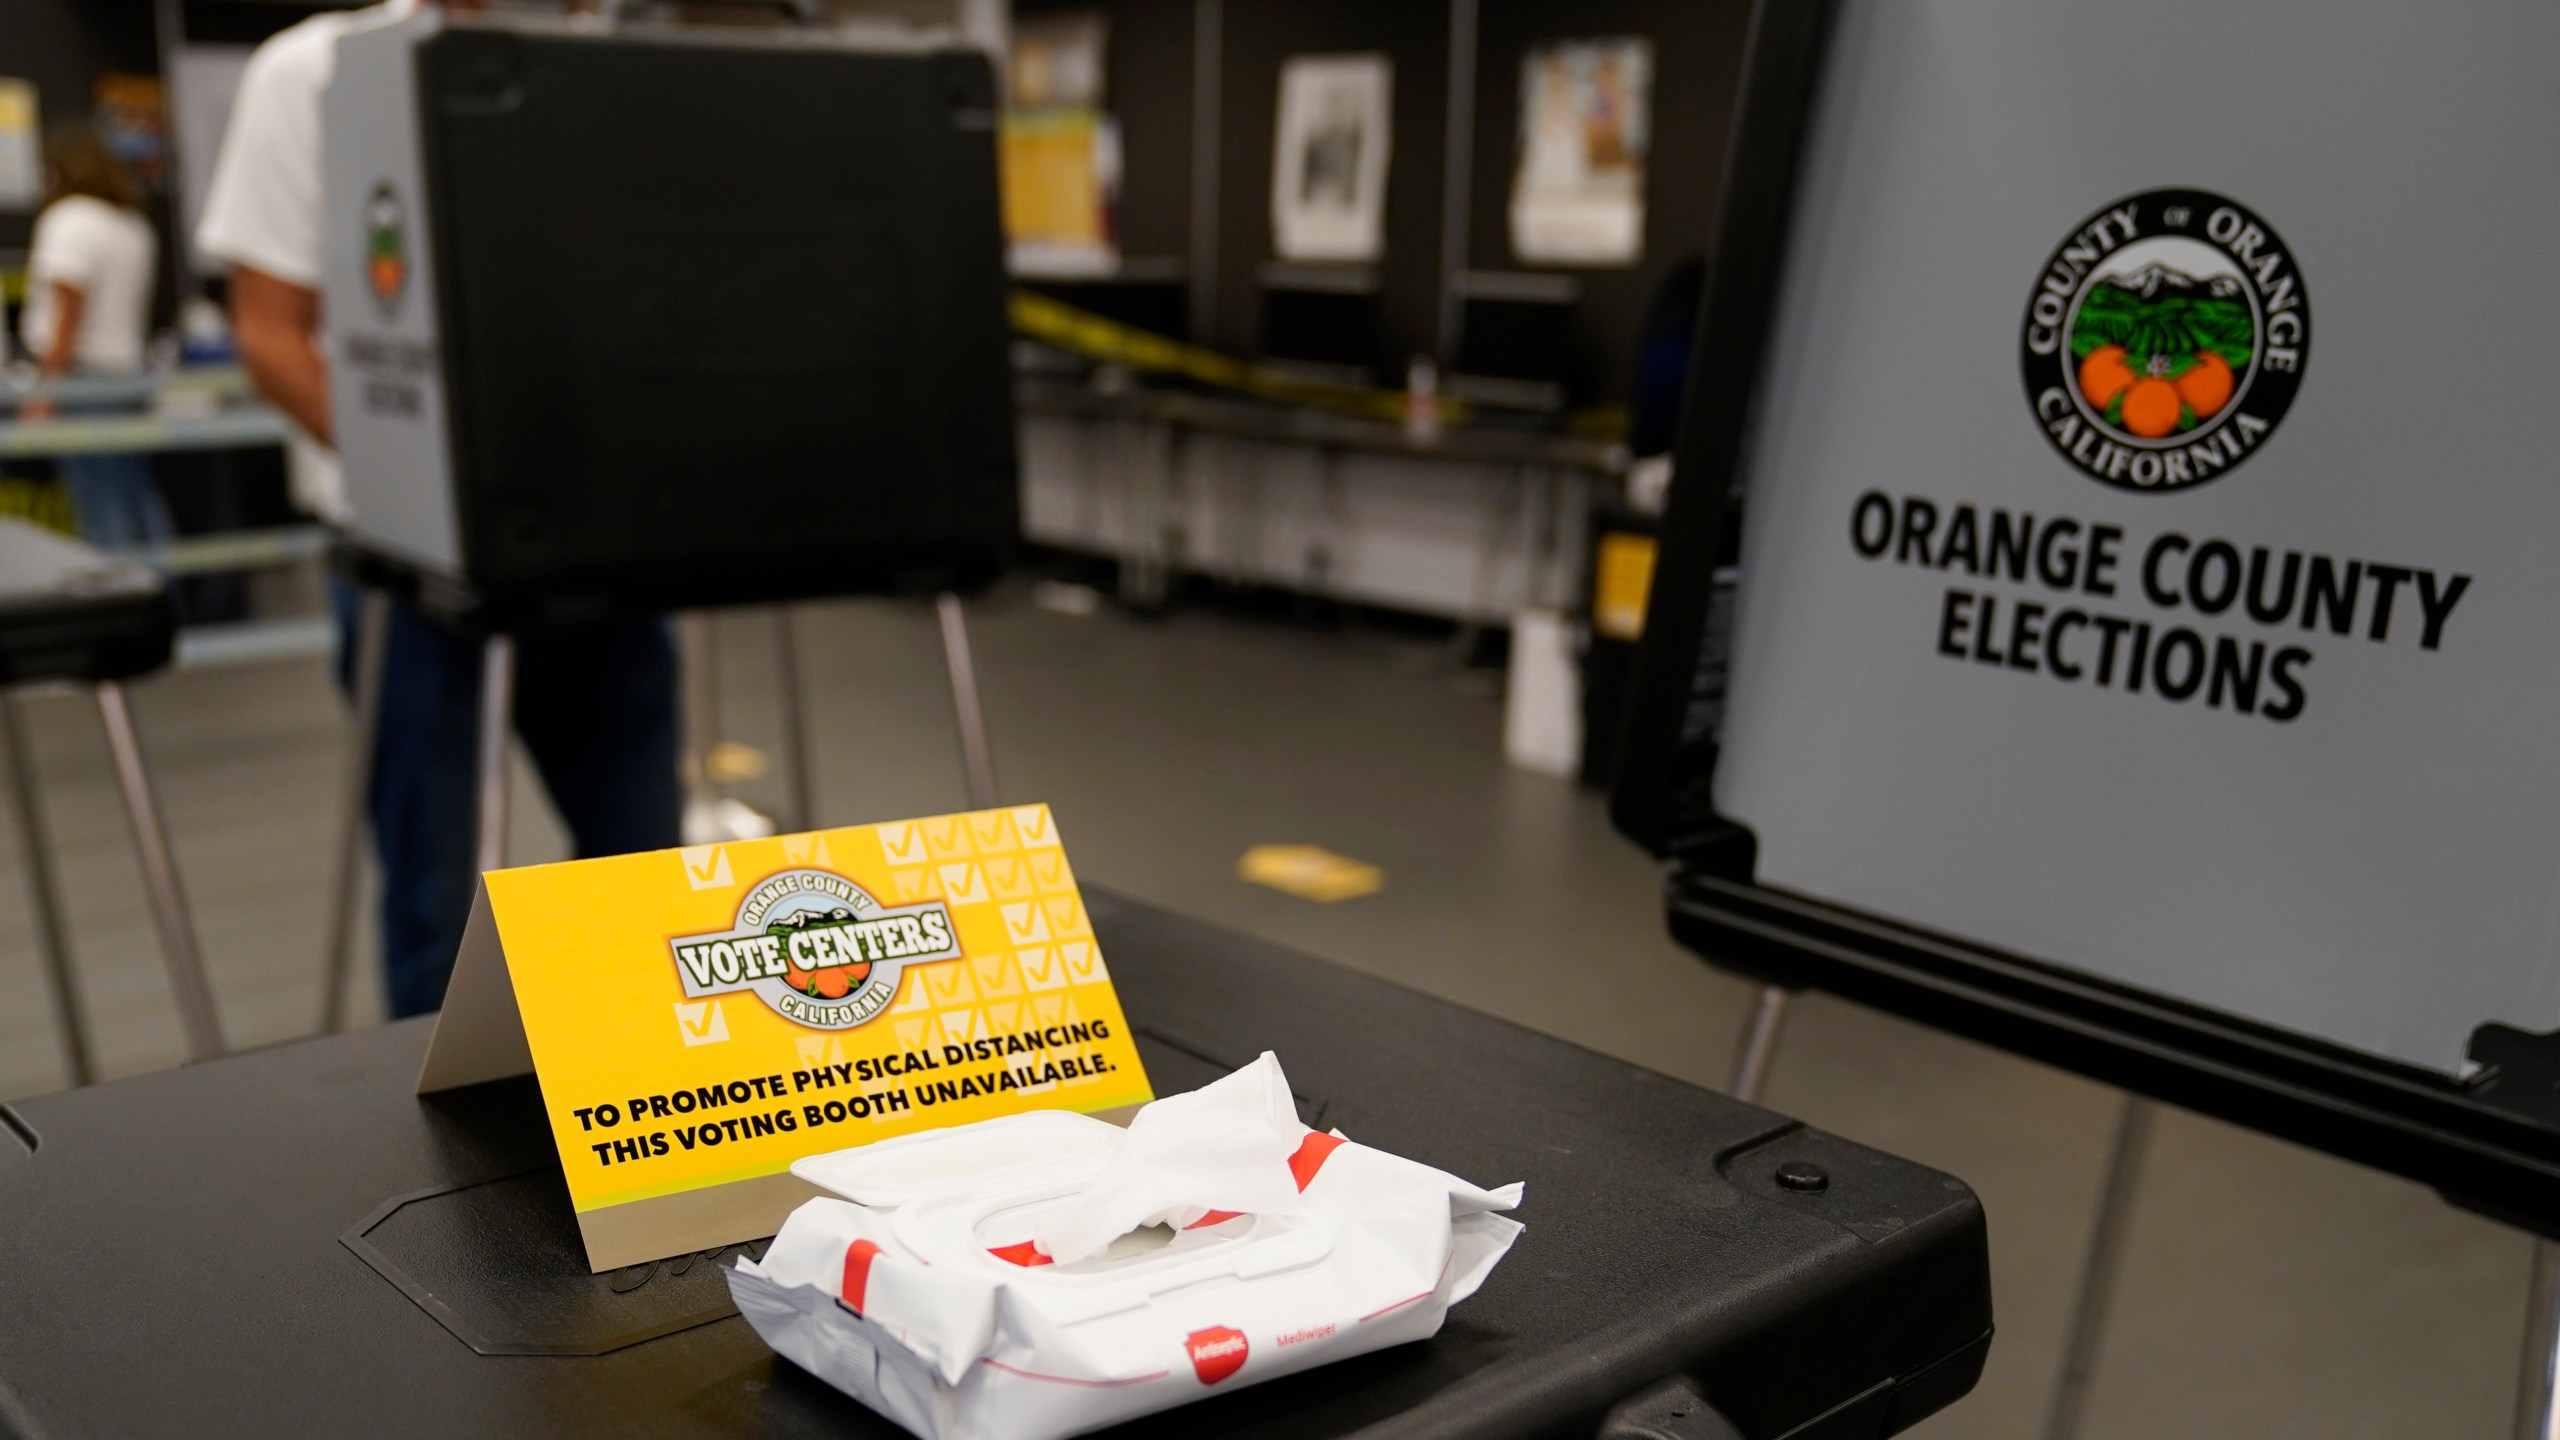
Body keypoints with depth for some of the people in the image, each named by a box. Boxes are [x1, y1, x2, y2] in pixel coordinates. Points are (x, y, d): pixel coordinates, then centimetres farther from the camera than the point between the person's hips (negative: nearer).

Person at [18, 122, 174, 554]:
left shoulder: (68, 220, -8)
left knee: (104, 512, -7)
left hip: (81, 373, -8)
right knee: (144, 503, 10)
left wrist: (47, 392, -15)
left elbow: (67, 313, -15)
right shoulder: (135, 223, 14)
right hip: (129, 368, 8)